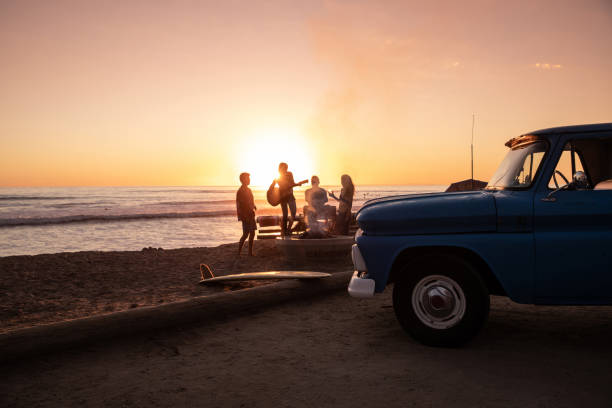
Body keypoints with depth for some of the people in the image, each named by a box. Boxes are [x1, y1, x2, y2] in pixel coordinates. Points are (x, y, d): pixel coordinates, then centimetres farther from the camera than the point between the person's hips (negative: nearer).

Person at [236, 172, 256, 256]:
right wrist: (242, 216, -21)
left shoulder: (248, 190, 15)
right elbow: (238, 205, -16)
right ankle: (239, 252, -1)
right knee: (246, 234, -9)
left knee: (252, 233, 8)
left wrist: (254, 206, 6)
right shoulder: (240, 191, -12)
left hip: (250, 215, 9)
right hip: (245, 216, -9)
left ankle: (250, 252, 14)